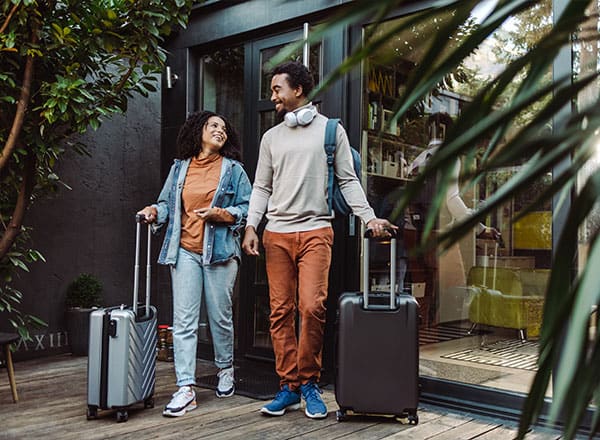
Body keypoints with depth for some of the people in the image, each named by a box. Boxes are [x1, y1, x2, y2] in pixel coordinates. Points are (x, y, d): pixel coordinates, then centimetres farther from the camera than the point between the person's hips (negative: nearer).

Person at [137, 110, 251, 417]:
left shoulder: (233, 169, 7)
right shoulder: (179, 168, 14)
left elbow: (248, 208, 3)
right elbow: (168, 204, 15)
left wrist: (221, 214, -12)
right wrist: (155, 211, -5)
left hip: (220, 252, -1)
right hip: (185, 252, 2)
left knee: (220, 317, 8)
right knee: (183, 321, -5)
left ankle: (225, 370, 32)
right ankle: (186, 389, -3)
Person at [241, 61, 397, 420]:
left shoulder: (331, 130, 6)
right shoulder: (271, 137, 16)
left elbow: (348, 181, 4)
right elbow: (262, 187, 15)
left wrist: (369, 217, -7)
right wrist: (251, 226, 3)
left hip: (315, 231, -3)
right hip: (277, 233, 4)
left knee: (312, 307, -13)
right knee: (280, 311, 1)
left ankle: (308, 382, 6)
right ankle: (289, 387, 12)